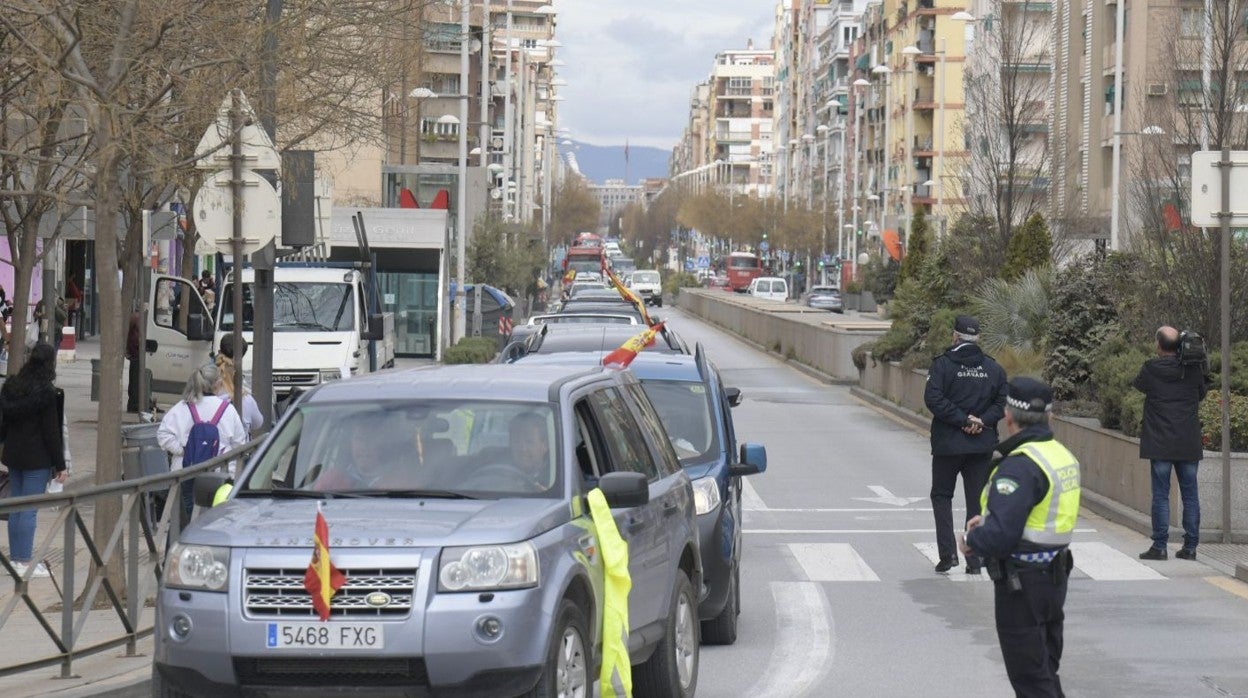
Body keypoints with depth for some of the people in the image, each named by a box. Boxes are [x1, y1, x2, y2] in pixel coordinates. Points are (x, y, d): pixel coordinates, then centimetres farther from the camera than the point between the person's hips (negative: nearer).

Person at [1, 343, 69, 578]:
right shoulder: (47, 393, -15)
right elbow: (51, 431, -14)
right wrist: (60, 465, -8)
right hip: (37, 458, -7)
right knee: (29, 511, -4)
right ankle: (25, 562, -3)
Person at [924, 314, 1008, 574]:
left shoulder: (943, 364, -7)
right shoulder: (993, 368, 5)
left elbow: (933, 398, -17)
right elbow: (1002, 401, 3)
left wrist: (963, 420, -14)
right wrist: (981, 421, -6)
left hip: (948, 444, -3)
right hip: (982, 444, 3)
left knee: (941, 496, 10)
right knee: (977, 502, 9)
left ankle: (948, 553, -5)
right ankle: (975, 561, 7)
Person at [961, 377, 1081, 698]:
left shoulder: (1021, 465, -24)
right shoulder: (1064, 455, 7)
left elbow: (1001, 534, -30)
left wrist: (972, 541, -10)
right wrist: (987, 518, 14)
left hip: (1022, 585, -9)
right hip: (1055, 575, 9)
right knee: (1046, 670, 20)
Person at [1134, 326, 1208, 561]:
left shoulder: (1151, 369, -8)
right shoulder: (1193, 369, 0)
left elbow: (1138, 386, 12)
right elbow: (1202, 393, 16)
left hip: (1160, 444, -2)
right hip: (1189, 444, 2)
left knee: (1161, 495, 1)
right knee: (1190, 495, 8)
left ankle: (1159, 546, 0)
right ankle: (1190, 546, 8)